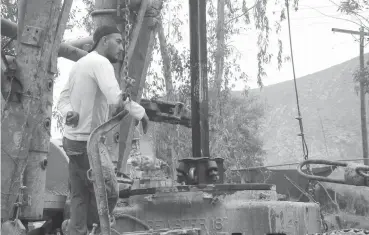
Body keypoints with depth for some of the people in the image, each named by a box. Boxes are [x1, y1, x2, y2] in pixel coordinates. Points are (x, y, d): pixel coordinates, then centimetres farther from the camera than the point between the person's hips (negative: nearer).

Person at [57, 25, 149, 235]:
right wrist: (141, 113, -16)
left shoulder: (80, 64, 14)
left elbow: (63, 100, 12)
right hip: (88, 143, -9)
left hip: (73, 139, 9)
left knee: (79, 197, 10)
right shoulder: (100, 62, -16)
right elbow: (116, 99, -30)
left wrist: (70, 113, -9)